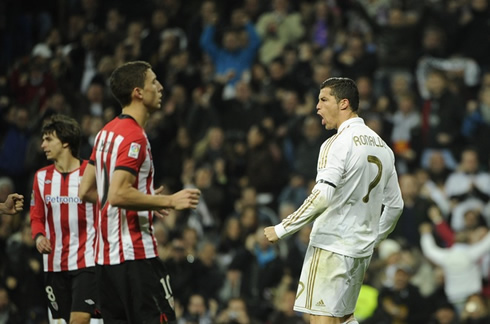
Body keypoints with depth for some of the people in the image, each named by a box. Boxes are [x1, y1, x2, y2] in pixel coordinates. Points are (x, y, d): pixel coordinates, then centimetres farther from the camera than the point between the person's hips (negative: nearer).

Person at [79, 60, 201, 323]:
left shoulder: (106, 132, 14)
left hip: (105, 254, 9)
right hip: (135, 253, -9)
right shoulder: (134, 136, -14)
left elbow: (86, 191, 18)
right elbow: (118, 194, -24)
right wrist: (169, 201, -17)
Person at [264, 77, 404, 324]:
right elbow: (395, 205, 17)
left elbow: (322, 197, -24)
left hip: (332, 246, -8)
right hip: (361, 250, 8)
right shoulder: (381, 146, 12)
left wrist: (281, 229, -18)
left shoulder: (338, 144, -12)